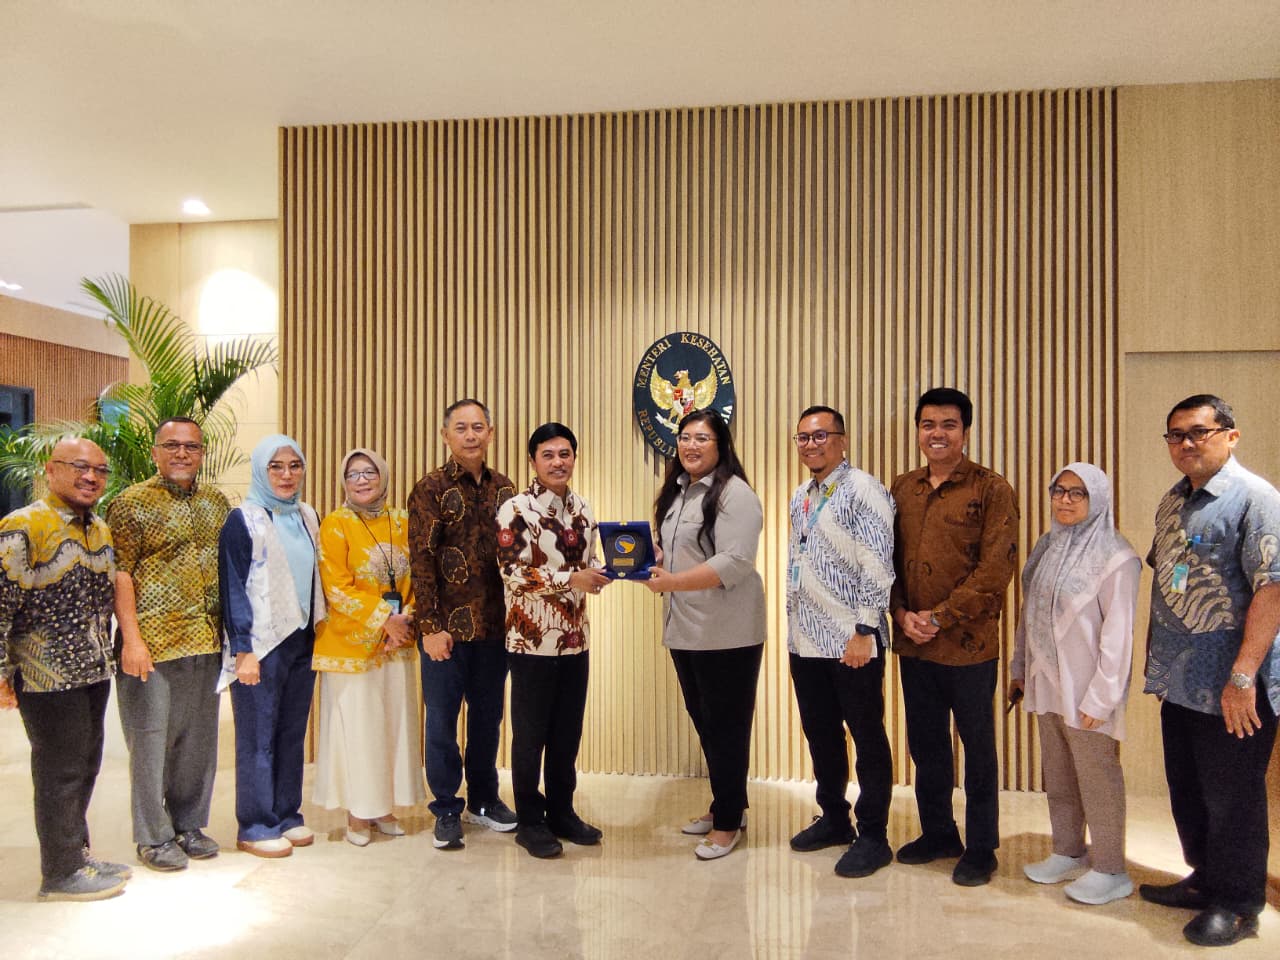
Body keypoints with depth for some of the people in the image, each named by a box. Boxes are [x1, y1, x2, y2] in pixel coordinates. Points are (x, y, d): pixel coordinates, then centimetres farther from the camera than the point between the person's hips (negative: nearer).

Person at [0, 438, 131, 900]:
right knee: (60, 772, 3)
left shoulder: (102, 531, 10)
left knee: (85, 767, 16)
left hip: (93, 672, 8)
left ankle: (77, 851, 31)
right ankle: (62, 871, 17)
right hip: (47, 677, -7)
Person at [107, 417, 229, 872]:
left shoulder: (216, 502, 11)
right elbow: (119, 574, -10)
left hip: (206, 643, 5)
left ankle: (188, 823, 29)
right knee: (151, 739, 5)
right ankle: (153, 837, 19)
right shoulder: (132, 503, -5)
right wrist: (131, 639, -16)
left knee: (199, 739, 13)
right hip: (152, 644, -5)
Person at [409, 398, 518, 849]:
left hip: (495, 626, 4)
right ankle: (447, 810, 21)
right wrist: (430, 626, -14)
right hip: (447, 627, -4)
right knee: (442, 719, 7)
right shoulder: (430, 489, -5)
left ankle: (483, 799, 31)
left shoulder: (504, 489, 8)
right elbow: (421, 561, -9)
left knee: (488, 715, 15)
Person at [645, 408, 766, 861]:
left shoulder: (734, 494, -13)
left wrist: (672, 582, -25)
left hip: (727, 632, -8)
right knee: (702, 720, 17)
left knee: (726, 725, 3)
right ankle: (726, 805, 34)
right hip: (684, 629, 8)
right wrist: (654, 570, 1)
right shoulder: (675, 492, 14)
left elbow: (736, 562, -22)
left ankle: (728, 822, 19)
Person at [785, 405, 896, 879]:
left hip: (851, 643, -8)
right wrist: (792, 627, 17)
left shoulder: (862, 490, -12)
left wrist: (864, 631, -19)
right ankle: (834, 819, 34)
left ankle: (873, 838, 17)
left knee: (868, 737, 5)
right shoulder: (800, 496, 13)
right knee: (820, 733, 17)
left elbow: (878, 567, -17)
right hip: (806, 641, 8)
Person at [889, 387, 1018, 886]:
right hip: (912, 643, 5)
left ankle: (981, 849, 26)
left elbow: (996, 570, -13)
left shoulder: (992, 490, -7)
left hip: (969, 644, -5)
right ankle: (938, 833, 35)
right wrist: (902, 613, -5)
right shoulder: (901, 489, 9)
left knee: (977, 747, 9)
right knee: (925, 744, 17)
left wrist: (940, 617, -16)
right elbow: (889, 559, 10)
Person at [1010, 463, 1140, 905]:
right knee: (1057, 776, 16)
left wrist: (1100, 698, -17)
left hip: (1085, 691, -7)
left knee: (1097, 779, 4)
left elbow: (1118, 634, -16)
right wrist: (1019, 670, 14)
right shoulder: (1047, 548, 9)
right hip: (1047, 685, 7)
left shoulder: (1115, 558, -13)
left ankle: (1110, 871, 18)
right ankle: (1068, 853, 31)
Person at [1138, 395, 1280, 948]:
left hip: (1230, 689, -7)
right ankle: (1205, 880, 36)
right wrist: (1158, 662, 16)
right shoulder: (1172, 502, 11)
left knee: (1232, 799, 7)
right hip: (1179, 683, 8)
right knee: (1187, 792, 18)